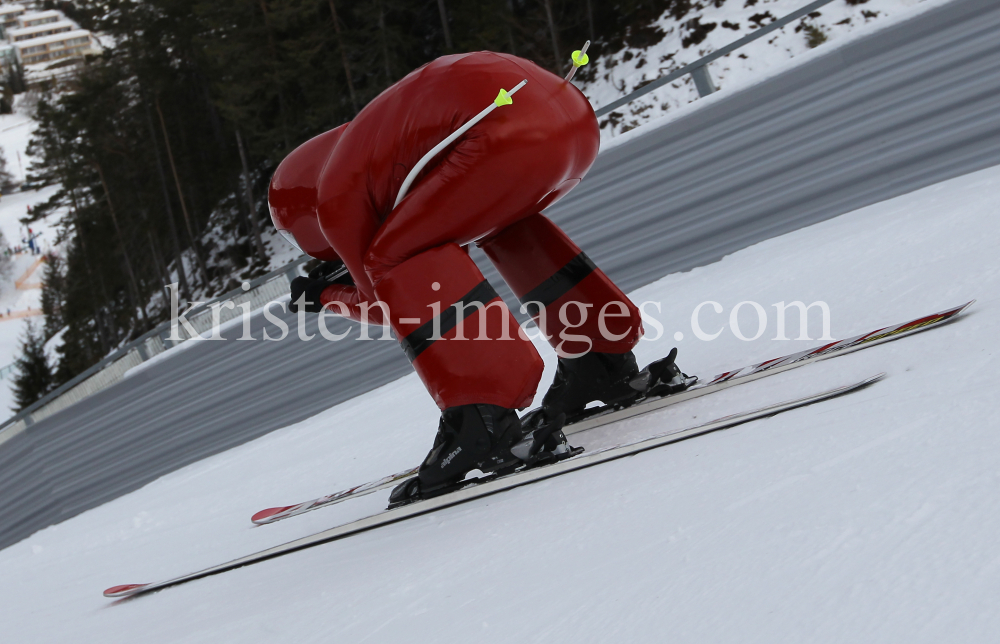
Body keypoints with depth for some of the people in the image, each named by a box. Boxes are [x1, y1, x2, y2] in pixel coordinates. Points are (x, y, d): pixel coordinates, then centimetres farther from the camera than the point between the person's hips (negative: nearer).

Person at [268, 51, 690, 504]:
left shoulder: (336, 195, 10)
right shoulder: (364, 146, 35)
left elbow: (385, 304, 15)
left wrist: (324, 298, 34)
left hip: (514, 132, -9)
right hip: (575, 113, 9)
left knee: (396, 261, 1)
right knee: (499, 223, 34)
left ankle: (486, 422, -12)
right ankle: (606, 364, 30)